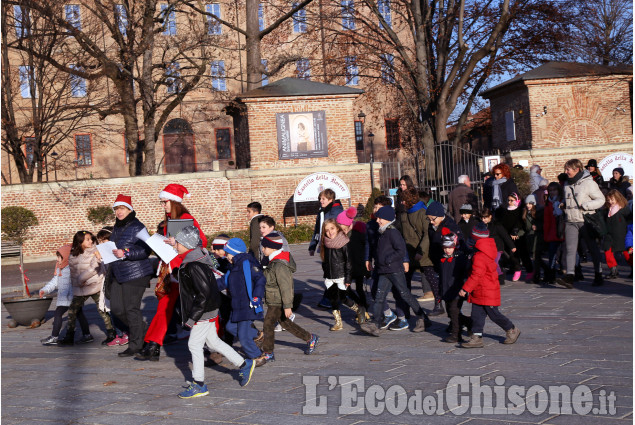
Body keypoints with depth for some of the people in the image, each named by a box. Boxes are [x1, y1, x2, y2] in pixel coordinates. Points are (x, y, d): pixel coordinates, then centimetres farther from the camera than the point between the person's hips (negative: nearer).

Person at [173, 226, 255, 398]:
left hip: (204, 312, -10)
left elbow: (203, 294, -26)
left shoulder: (194, 266, -23)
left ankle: (199, 385, 10)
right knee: (213, 341, 17)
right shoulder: (190, 261, 9)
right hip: (208, 311, 10)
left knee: (194, 344, 0)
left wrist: (192, 317, -22)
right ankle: (244, 364, 26)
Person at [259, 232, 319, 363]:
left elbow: (286, 287, -25)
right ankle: (310, 338, 30)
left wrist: (287, 306, -24)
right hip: (274, 301, 10)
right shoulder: (275, 261, 9)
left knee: (268, 324, -4)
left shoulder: (280, 265, -23)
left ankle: (268, 354, 5)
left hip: (277, 303, -10)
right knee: (286, 323, 19)